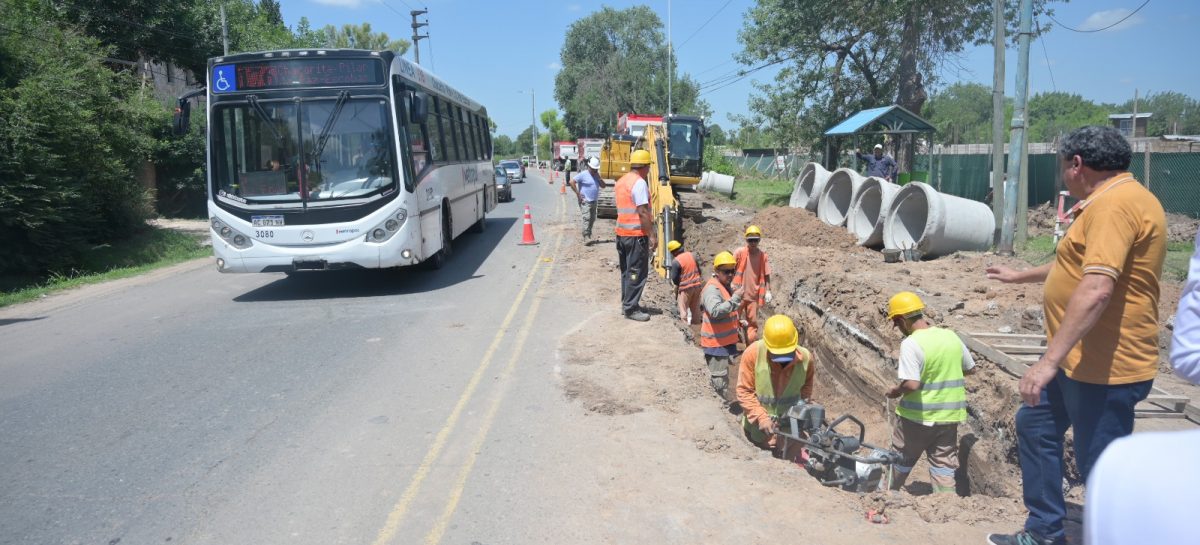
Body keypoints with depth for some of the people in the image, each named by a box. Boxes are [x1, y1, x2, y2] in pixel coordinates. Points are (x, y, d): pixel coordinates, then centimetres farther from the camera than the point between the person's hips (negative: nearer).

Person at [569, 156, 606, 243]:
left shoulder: (597, 175, 14)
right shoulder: (583, 175, -9)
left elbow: (603, 186, 12)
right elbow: (571, 182, -16)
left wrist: (599, 177, -4)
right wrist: (578, 194, -16)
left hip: (593, 201, 8)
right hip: (585, 201, -8)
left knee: (592, 219, 11)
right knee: (586, 218, -17)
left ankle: (588, 236, 20)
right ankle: (586, 237, -21)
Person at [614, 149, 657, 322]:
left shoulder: (621, 181, 13)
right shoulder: (639, 183, -15)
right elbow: (643, 212, -20)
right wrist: (652, 234, -17)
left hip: (621, 232, 9)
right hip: (636, 234, -9)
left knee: (627, 270, 16)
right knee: (637, 272, -3)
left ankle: (626, 303, 22)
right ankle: (631, 308, -1)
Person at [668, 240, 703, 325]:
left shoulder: (675, 261, -16)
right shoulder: (691, 255, 3)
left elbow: (674, 279, -13)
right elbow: (699, 271, 10)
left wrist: (677, 284, 7)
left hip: (685, 287, -6)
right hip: (697, 284, 6)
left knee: (683, 308, 6)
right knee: (695, 307, 17)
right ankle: (696, 322, 25)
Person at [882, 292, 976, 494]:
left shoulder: (911, 343, -19)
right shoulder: (951, 336, 1)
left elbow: (911, 384, -27)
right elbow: (970, 368, 14)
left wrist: (896, 391, -8)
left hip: (918, 416, -5)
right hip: (949, 416, 5)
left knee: (900, 464, 16)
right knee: (944, 467, 10)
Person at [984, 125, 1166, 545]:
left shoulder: (1114, 203, -21)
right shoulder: (1114, 200, 14)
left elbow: (1096, 289, -32)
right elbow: (1080, 264, 31)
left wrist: (1049, 360, -33)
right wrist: (1020, 276, 42)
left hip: (1105, 368, -11)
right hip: (1083, 360, 11)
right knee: (1035, 425, 19)